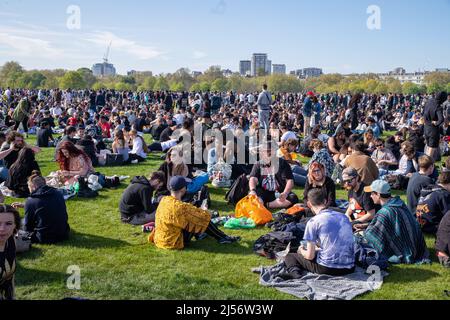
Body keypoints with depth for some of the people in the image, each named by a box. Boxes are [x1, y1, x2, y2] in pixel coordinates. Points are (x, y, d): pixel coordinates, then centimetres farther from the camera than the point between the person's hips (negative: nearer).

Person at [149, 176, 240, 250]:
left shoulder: (164, 200, -4)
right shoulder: (180, 206, -27)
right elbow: (204, 215, -15)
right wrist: (205, 212, 6)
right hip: (172, 243, -8)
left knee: (192, 217, 17)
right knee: (203, 219, -5)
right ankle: (223, 238, 11)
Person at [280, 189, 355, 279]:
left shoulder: (313, 222, -8)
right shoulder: (344, 217, 10)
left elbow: (310, 256, -6)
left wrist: (302, 250, 17)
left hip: (327, 268, -5)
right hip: (349, 268, 5)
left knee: (289, 257, 17)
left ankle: (294, 272, -15)